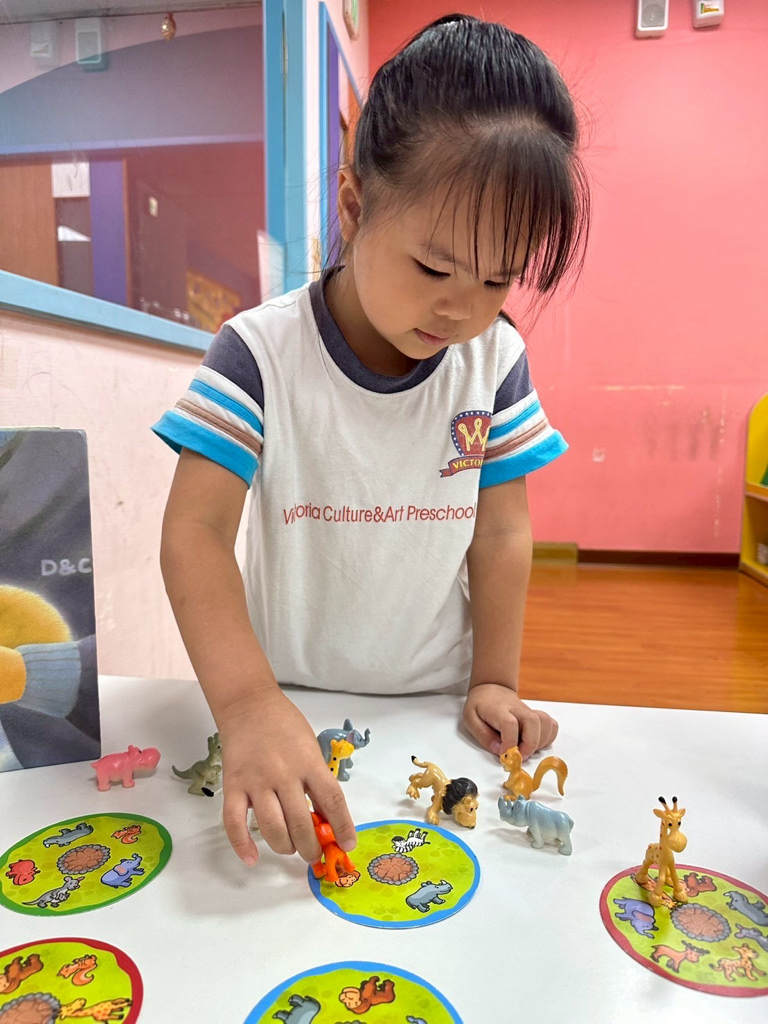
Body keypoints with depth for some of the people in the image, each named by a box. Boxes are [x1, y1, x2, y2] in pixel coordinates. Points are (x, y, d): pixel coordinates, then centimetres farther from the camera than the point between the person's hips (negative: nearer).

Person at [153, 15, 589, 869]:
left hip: (435, 705, 2)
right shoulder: (262, 352, -18)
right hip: (289, 699, -1)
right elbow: (195, 533, -22)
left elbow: (501, 532, -4)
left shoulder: (497, 360, -8)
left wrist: (494, 683, -4)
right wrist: (249, 707, -33)